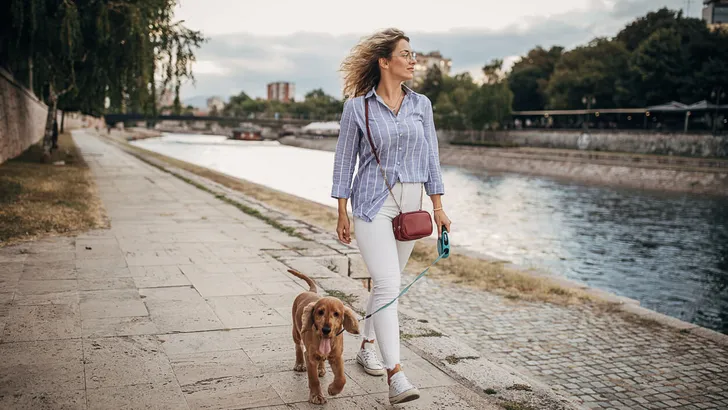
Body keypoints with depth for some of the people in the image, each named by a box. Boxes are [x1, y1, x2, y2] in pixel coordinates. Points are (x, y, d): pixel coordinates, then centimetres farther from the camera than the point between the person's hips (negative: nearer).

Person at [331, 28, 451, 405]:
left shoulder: (421, 104, 7)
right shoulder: (357, 106, -4)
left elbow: (430, 157, 9)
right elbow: (344, 159, 1)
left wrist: (438, 207, 4)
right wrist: (341, 213, -1)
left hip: (410, 204, 5)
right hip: (372, 203, -4)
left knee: (387, 282, 15)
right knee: (388, 284, -14)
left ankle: (367, 347, 34)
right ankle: (395, 375, -14)